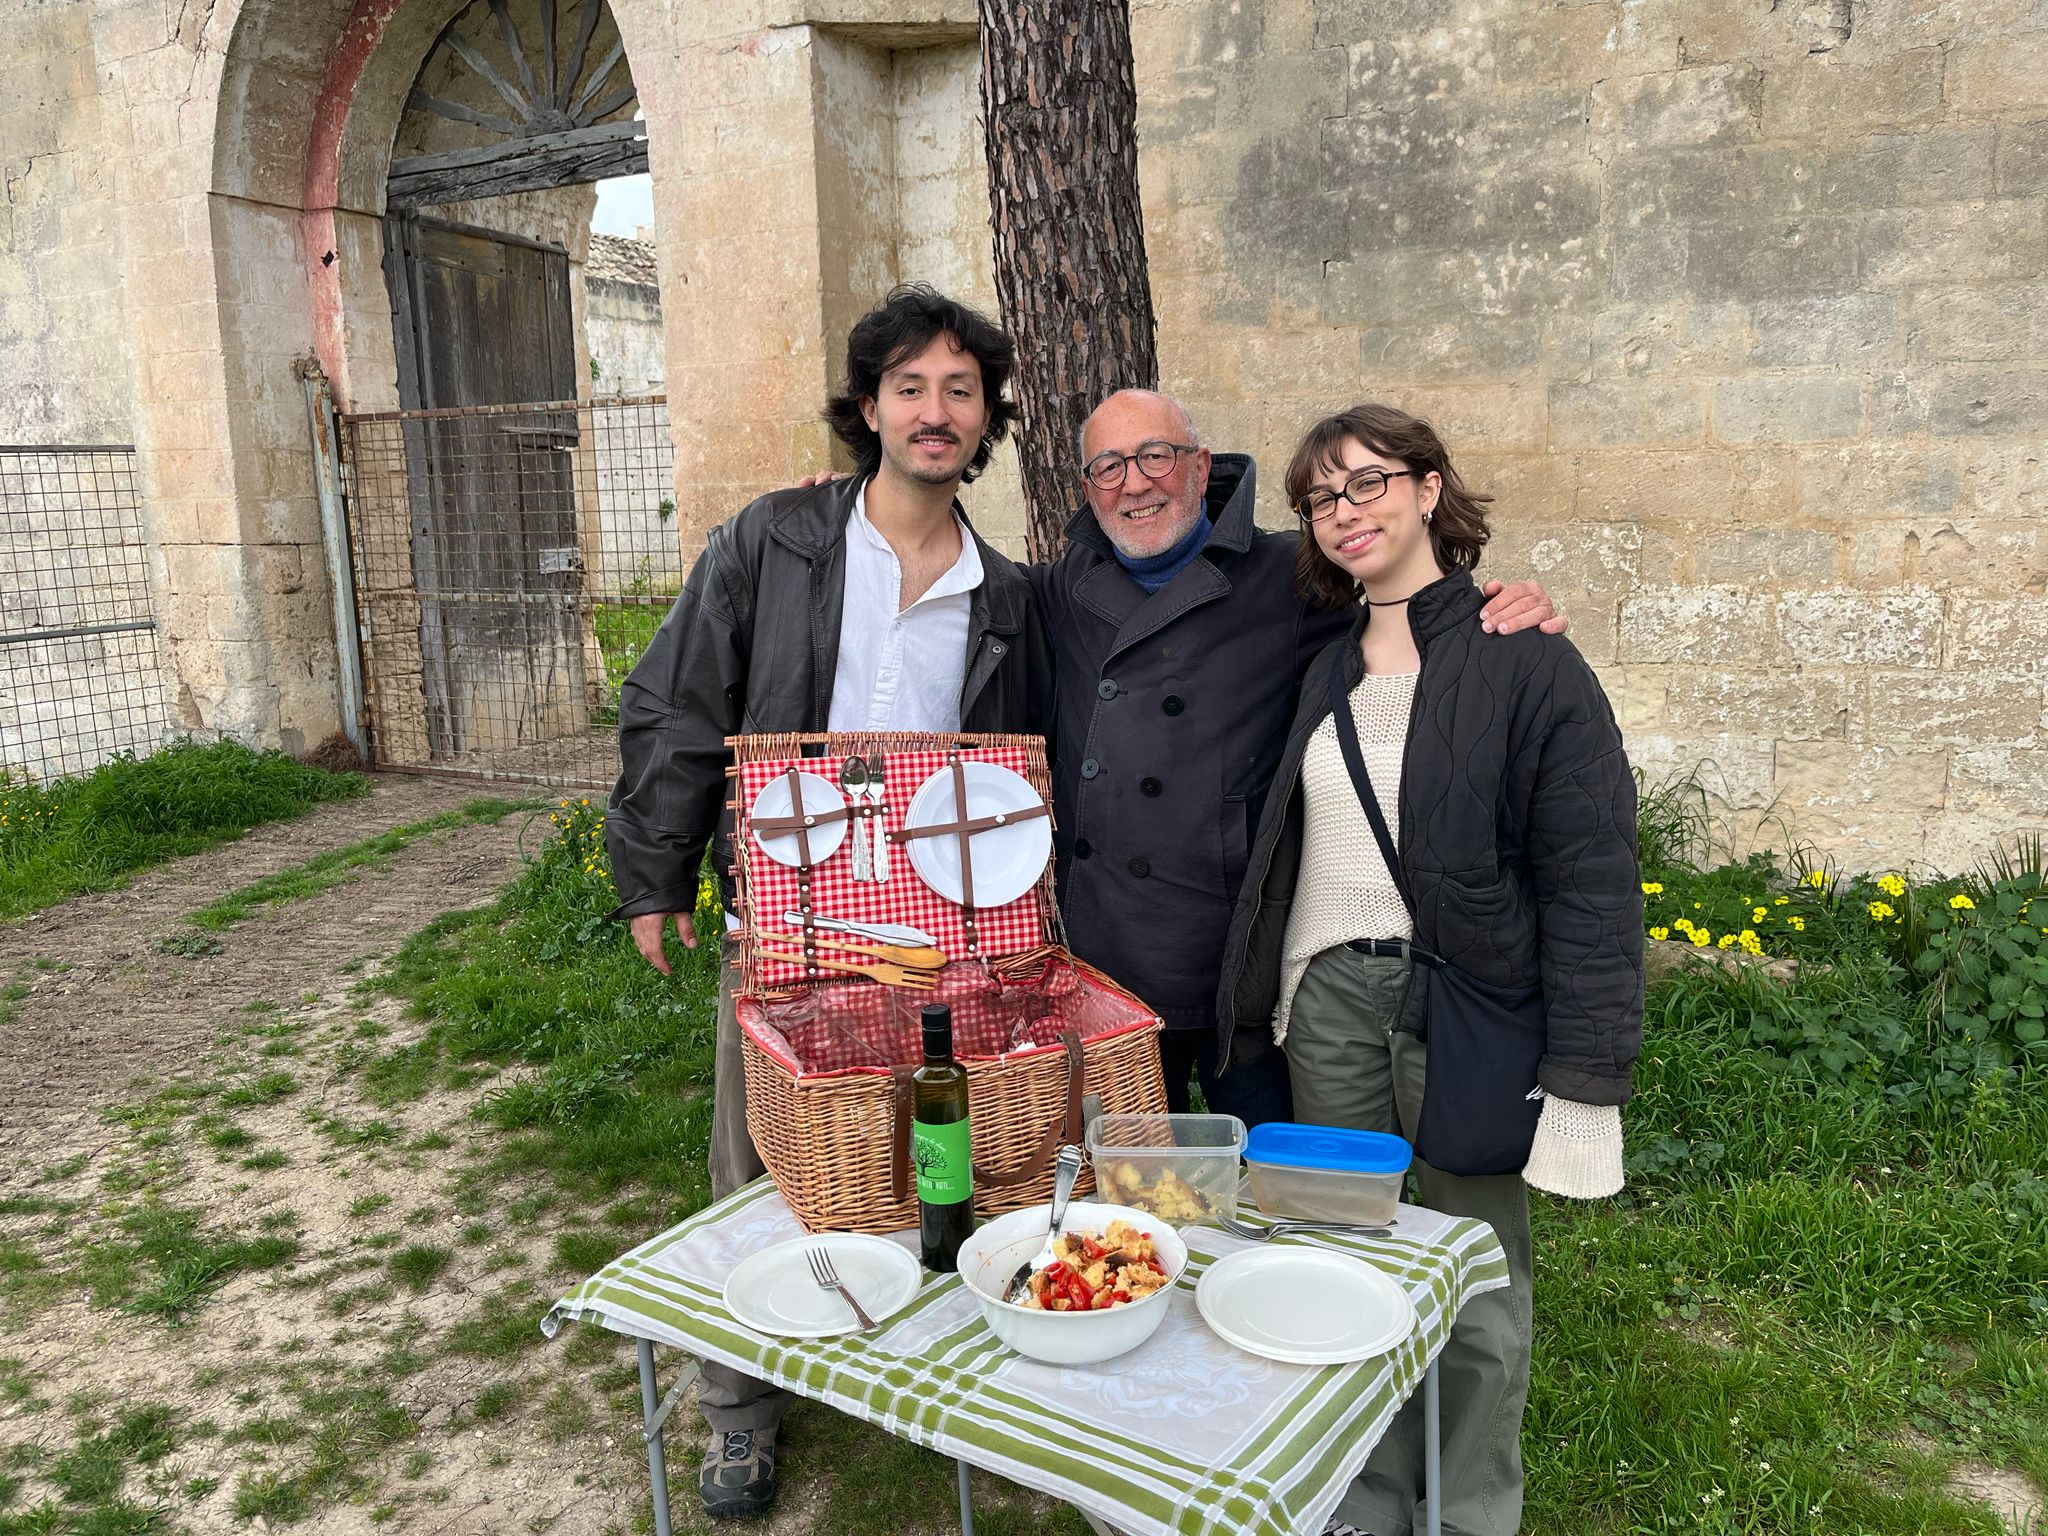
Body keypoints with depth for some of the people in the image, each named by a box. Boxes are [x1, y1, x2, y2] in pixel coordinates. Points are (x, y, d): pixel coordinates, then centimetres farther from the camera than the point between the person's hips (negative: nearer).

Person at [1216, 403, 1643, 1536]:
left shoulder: (1522, 660, -7)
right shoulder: (1326, 669, 11)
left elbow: (1591, 878, -11)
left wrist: (1583, 1078, -15)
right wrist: (1272, 997, 9)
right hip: (1327, 997, 5)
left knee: (1476, 1292, 9)